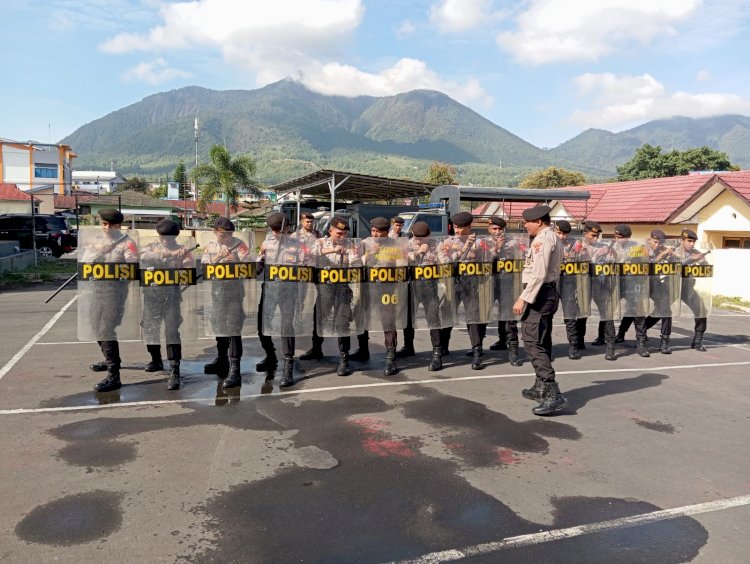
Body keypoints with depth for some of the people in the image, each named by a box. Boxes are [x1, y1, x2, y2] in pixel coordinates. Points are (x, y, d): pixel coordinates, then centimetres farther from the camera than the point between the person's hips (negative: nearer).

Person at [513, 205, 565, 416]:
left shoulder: (542, 240, -14)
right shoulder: (555, 239, 18)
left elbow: (539, 274, -22)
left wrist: (524, 298, -21)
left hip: (539, 294, -11)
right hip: (550, 292, 11)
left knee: (532, 343, -12)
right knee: (542, 341, 17)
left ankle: (553, 394, -17)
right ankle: (541, 388, 28)